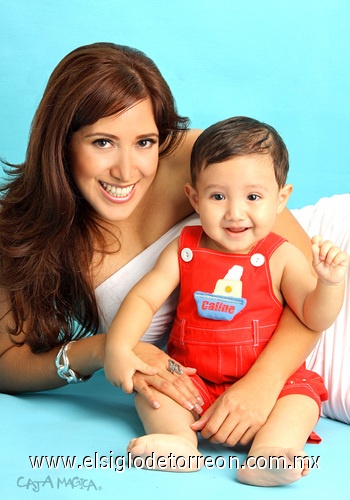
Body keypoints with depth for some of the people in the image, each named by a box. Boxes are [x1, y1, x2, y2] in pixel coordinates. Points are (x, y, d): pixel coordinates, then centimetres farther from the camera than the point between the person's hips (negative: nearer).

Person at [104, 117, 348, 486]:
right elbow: (143, 298, -4)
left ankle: (266, 455, -44)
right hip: (192, 380, 2)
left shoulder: (281, 257, -5)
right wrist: (118, 348, -19)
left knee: (302, 395, -25)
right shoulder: (184, 250, -1)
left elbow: (314, 317, -7)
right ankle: (180, 441, -36)